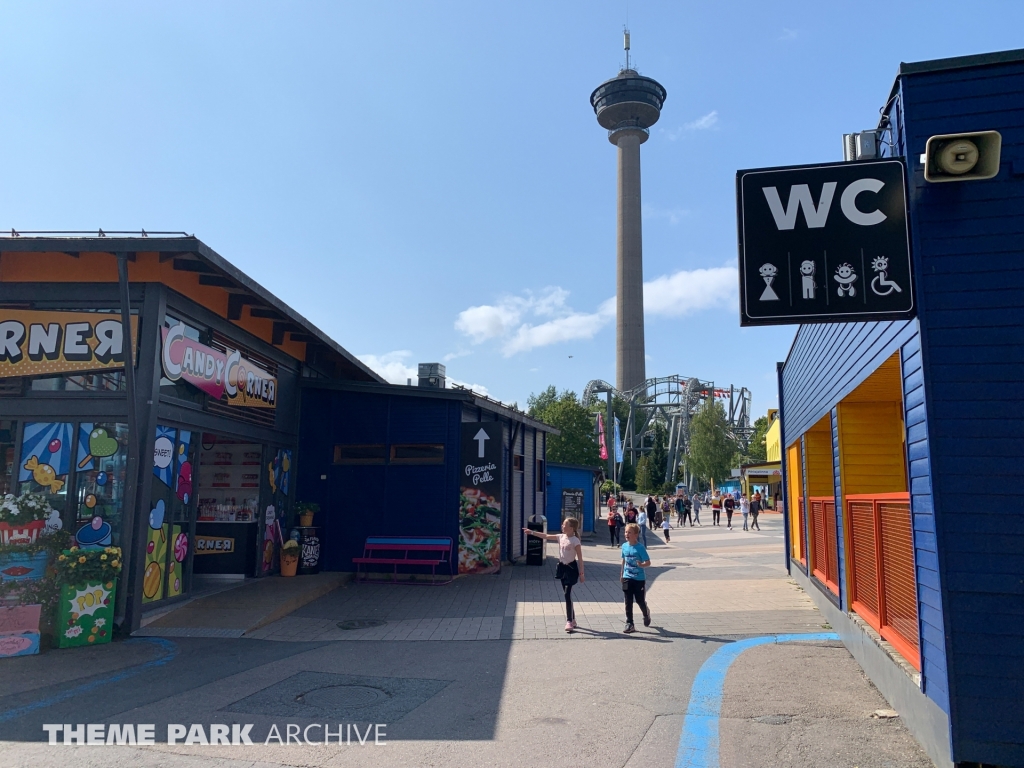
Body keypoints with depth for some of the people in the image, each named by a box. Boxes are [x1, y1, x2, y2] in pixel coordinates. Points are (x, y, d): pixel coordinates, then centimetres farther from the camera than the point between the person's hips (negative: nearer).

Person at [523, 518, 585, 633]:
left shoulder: (575, 541, -15)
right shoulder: (561, 537, 4)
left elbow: (580, 558, -13)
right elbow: (546, 536, 6)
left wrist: (581, 573, -12)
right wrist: (532, 532, -1)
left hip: (571, 568, -7)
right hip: (562, 567, 7)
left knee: (567, 594, -11)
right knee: (567, 594, 12)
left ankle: (569, 621, -6)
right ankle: (572, 619, 22)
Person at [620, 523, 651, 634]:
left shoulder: (640, 548, -15)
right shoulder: (624, 546, 1)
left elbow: (648, 562, -14)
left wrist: (642, 565, -34)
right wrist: (622, 573, 17)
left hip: (639, 579, -4)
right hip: (627, 578, 4)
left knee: (640, 600, 8)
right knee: (628, 602, 3)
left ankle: (646, 614, 39)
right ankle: (629, 624, 10)